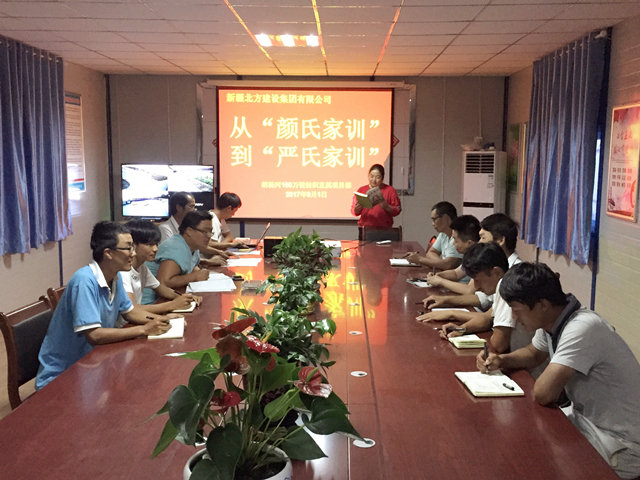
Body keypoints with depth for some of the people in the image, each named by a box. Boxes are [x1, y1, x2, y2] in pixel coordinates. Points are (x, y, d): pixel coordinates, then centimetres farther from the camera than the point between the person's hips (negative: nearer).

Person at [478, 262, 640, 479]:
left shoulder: (582, 329, -29)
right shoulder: (549, 322, -2)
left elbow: (543, 393, -34)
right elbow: (534, 353, 19)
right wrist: (501, 360, 0)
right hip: (587, 416, 8)